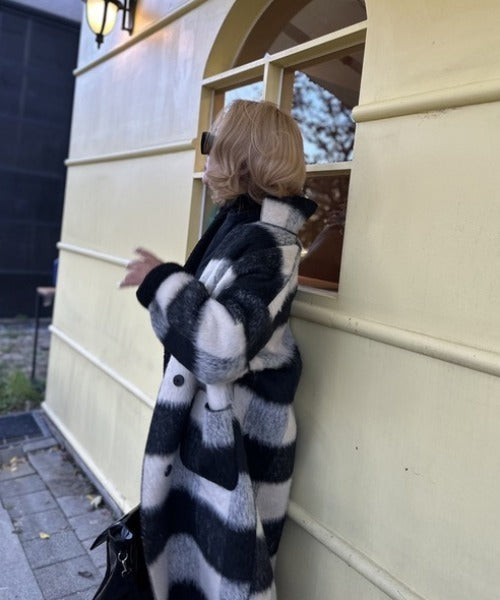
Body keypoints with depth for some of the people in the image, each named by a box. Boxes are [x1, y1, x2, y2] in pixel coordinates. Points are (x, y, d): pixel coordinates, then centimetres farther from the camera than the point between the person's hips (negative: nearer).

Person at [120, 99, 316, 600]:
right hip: (208, 419, 9)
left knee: (220, 556, 8)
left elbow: (220, 347, -37)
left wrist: (161, 281, -26)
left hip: (235, 434, -9)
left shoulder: (267, 243, -24)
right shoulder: (240, 222, 6)